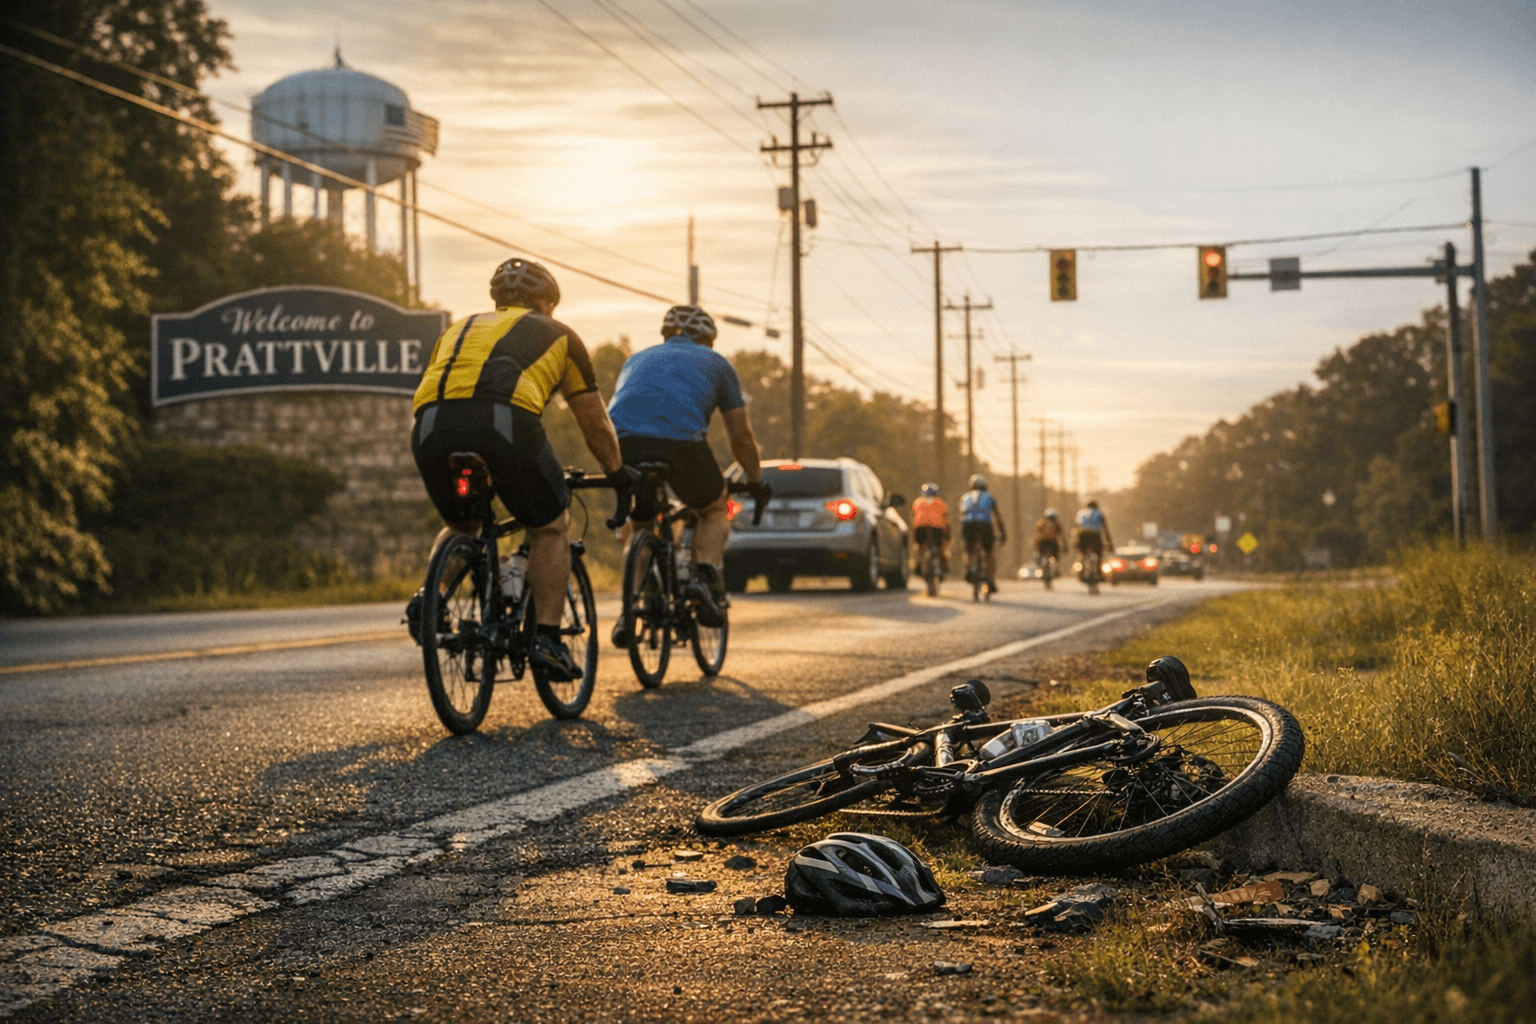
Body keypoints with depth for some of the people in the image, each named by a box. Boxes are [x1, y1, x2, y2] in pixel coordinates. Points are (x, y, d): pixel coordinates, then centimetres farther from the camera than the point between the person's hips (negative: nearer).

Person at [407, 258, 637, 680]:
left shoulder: (458, 329, 37)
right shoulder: (557, 334, 29)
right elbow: (595, 423, 32)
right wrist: (619, 475, 47)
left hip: (433, 426, 4)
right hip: (506, 422, -3)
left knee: (459, 525, 30)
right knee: (550, 528, 19)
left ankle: (428, 599, 6)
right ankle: (547, 639, 9)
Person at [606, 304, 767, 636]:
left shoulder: (638, 358, 36)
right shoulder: (716, 363, 28)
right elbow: (741, 436, 28)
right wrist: (756, 480, 42)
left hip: (623, 439, 3)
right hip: (681, 439, -3)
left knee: (636, 524, 27)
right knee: (714, 509, 25)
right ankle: (706, 576, 2)